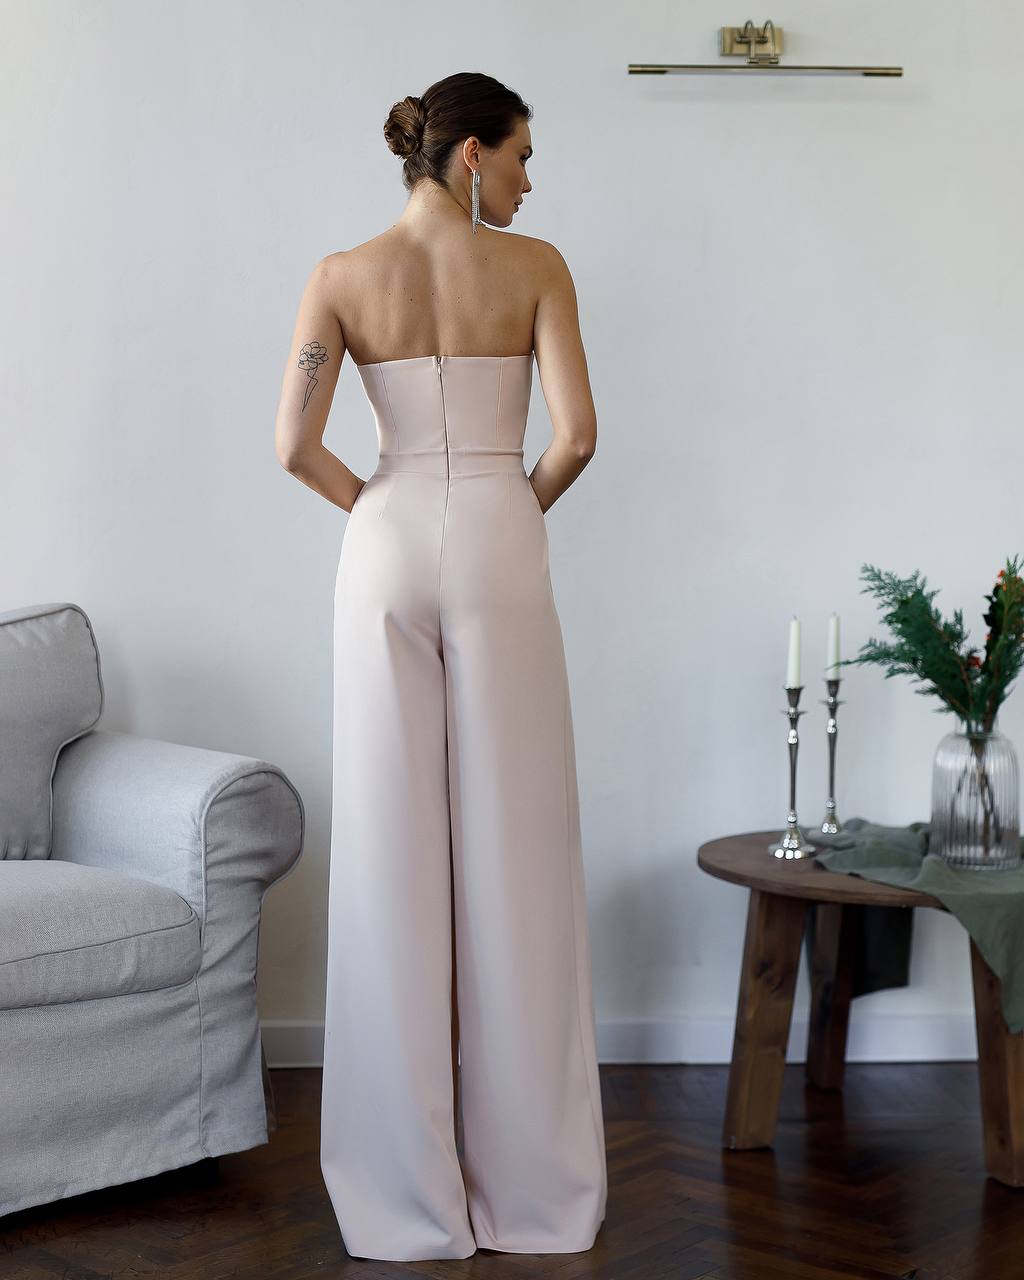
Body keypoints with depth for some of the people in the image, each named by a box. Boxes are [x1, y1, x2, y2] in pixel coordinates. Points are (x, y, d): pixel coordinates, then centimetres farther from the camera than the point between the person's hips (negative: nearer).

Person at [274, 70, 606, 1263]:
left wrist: (383, 515, 10)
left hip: (386, 546, 2)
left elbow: (296, 444, -5)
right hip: (497, 544, -2)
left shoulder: (341, 277, 4)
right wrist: (522, 503, 11)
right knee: (511, 849, 4)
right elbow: (576, 433, -8)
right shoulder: (534, 265, -1)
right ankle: (527, 1174, 11)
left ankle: (410, 1185, 11)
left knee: (394, 848, 5)